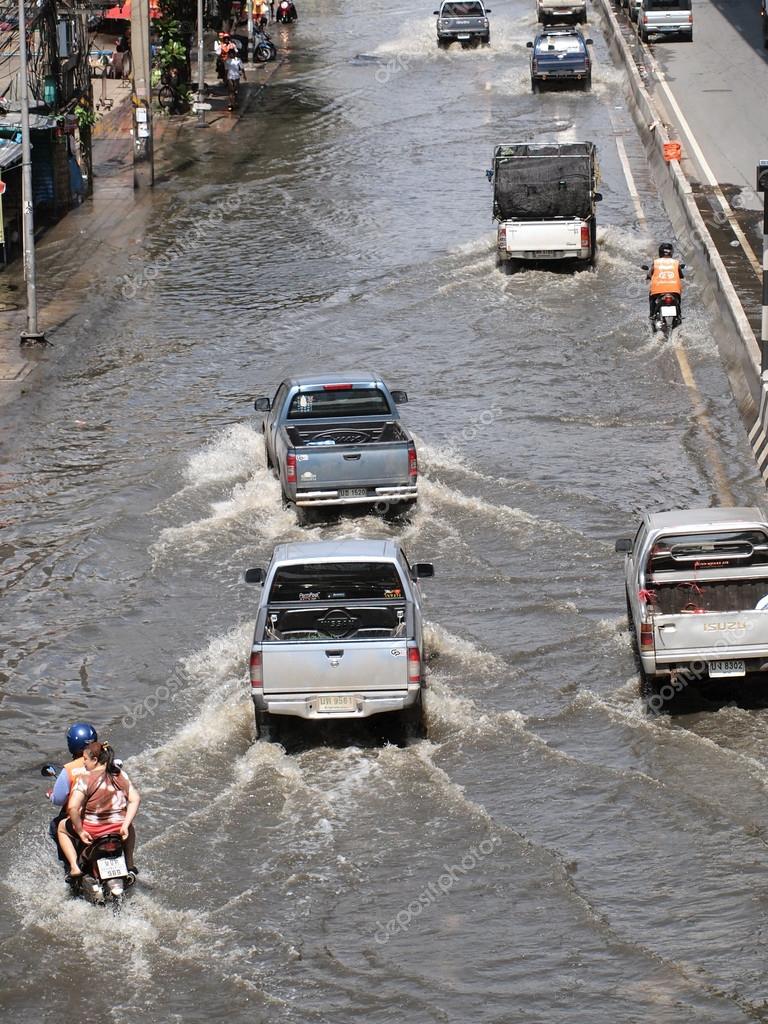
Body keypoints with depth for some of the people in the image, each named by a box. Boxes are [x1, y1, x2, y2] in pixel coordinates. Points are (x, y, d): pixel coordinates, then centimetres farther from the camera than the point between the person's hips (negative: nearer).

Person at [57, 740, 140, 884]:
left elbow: (72, 807, -21)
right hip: (118, 828, 4)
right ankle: (130, 866, 38)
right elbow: (135, 799, -3)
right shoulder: (120, 774, 1)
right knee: (130, 828, 41)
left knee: (62, 827, 26)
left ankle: (74, 867, 13)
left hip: (93, 831, -4)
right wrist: (125, 826, -2)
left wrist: (80, 832, -11)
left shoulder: (85, 779, -13)